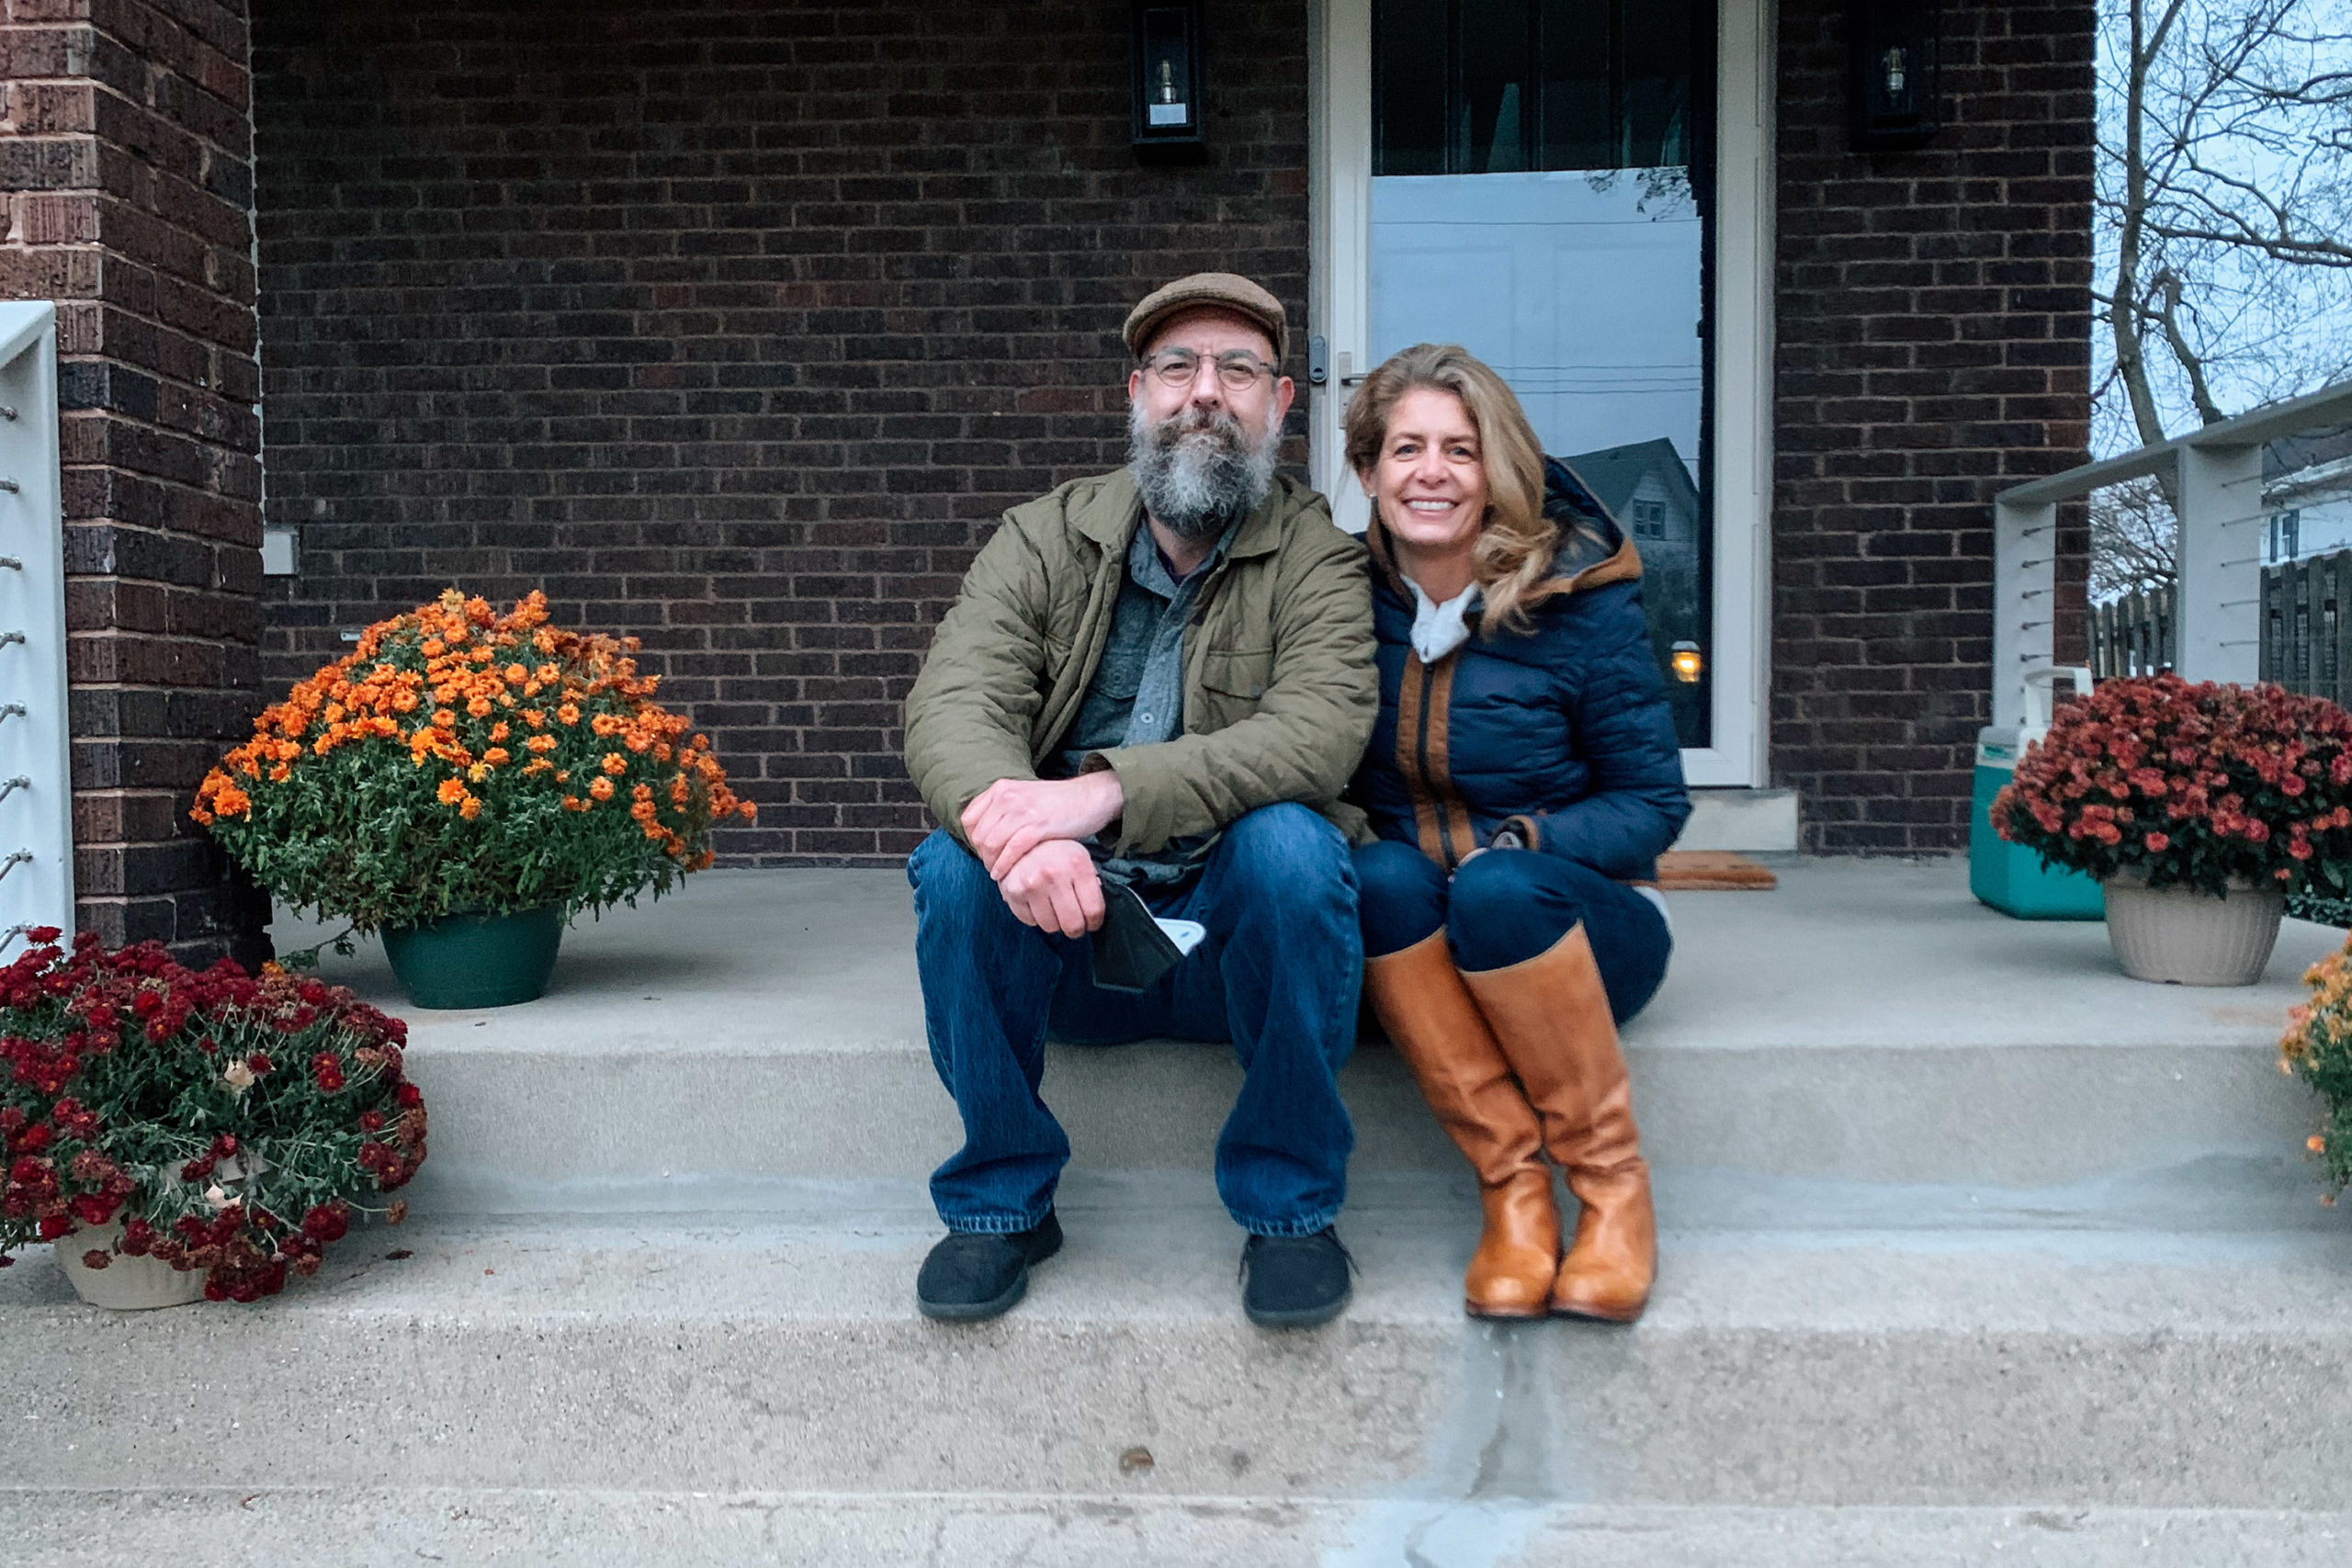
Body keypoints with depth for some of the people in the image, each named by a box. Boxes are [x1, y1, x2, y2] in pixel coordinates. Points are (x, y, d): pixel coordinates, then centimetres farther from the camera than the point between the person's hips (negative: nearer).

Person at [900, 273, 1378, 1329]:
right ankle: (999, 1200, -5)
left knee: (1289, 843, -31)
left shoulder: (1318, 555, -1)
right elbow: (949, 705, -11)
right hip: (1064, 926, 2)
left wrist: (1108, 790, -35)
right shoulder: (1045, 540, 5)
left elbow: (1321, 729, -21)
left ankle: (1290, 1205, -11)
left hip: (1235, 930, -1)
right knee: (955, 865, -26)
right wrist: (1006, 814, -36)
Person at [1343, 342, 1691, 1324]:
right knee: (1382, 873, -31)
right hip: (1410, 941, 2)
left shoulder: (1577, 597, -8)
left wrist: (1521, 842, -22)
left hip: (1580, 929, -2)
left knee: (1497, 886, -35)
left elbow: (1652, 803, -4)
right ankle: (1511, 1189, -24)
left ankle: (1613, 1188, -17)